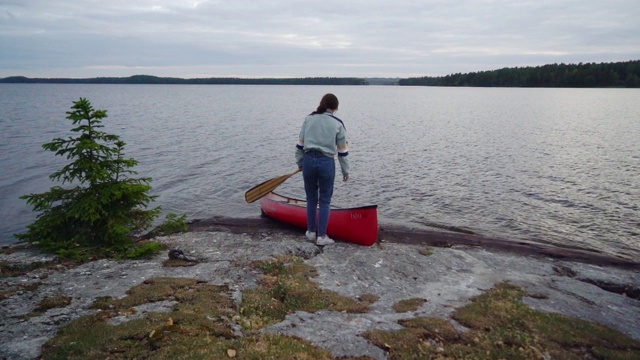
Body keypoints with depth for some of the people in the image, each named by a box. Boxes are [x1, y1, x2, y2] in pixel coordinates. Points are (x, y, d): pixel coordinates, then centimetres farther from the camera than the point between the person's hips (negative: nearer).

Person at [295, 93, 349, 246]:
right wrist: (345, 170, 11)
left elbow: (300, 143, 9)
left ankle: (311, 232, 26)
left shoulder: (309, 119, 7)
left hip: (308, 160, 3)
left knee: (311, 199, 15)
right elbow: (342, 150, 3)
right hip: (326, 163, -3)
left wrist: (299, 162, 20)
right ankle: (321, 236, 10)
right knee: (325, 201, 7)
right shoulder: (338, 124, 0)